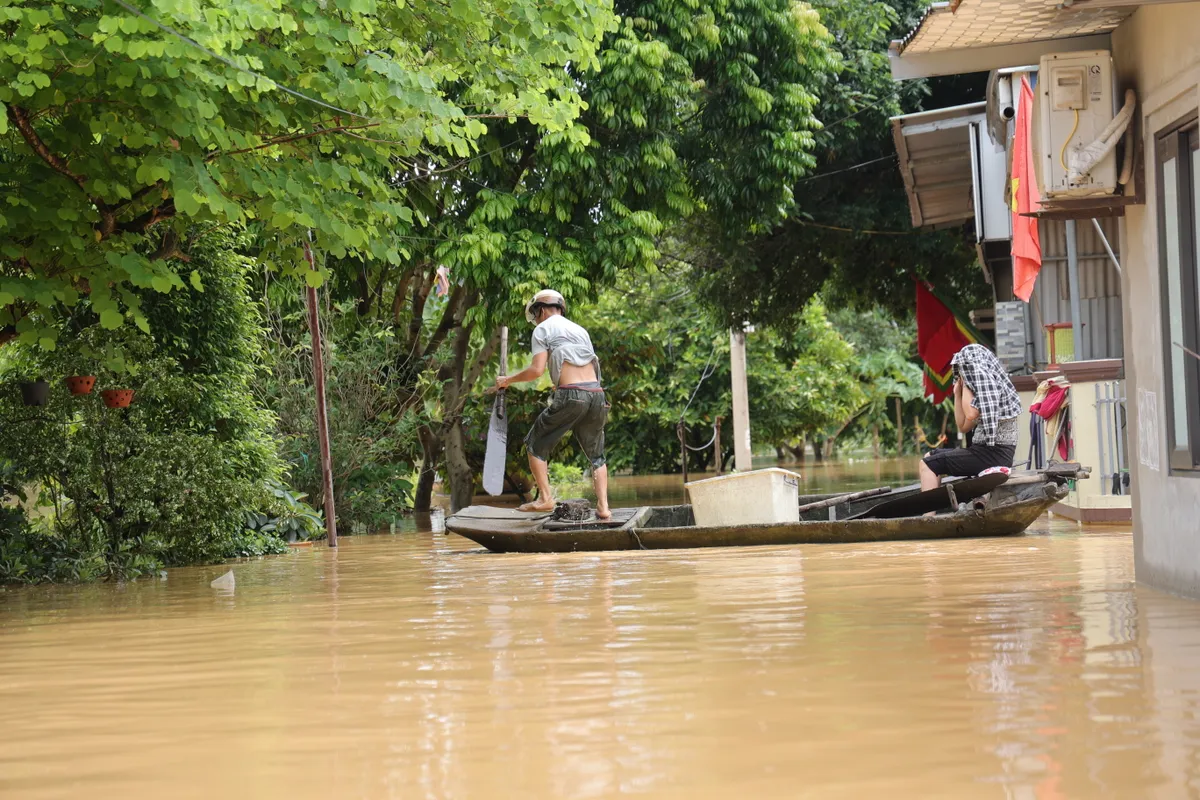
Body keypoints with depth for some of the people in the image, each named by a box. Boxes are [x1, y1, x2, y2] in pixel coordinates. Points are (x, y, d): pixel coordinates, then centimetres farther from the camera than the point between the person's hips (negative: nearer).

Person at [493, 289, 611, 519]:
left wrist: (508, 380, 10)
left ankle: (545, 498, 4)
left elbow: (537, 370, -3)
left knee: (536, 444, 11)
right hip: (596, 393, 6)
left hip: (570, 396, -6)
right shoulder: (580, 330, 26)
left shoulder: (543, 329, 7)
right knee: (596, 454, 16)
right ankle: (603, 506, 5)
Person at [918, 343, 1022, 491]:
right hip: (994, 452, 10)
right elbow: (963, 426, 21)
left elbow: (970, 414, -22)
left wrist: (966, 385, -8)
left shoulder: (990, 383, -8)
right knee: (931, 457, 18)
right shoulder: (983, 386, 20)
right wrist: (958, 394, 13)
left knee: (927, 465, -14)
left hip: (993, 454, -10)